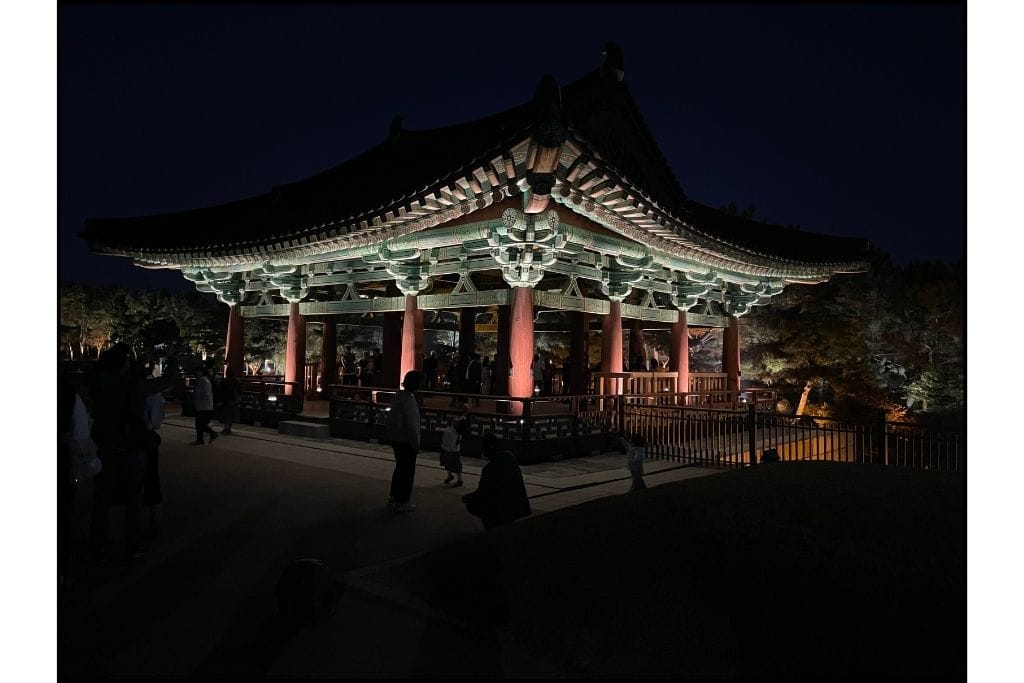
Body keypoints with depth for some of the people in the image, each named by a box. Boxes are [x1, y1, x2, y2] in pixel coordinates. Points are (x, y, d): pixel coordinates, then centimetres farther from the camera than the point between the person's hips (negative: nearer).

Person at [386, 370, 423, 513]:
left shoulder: (398, 396, 5)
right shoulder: (409, 401, -23)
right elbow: (411, 425, -23)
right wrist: (416, 442, -13)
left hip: (395, 438, 9)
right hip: (406, 441, -9)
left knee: (400, 467, 22)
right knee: (407, 470, 4)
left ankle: (393, 497, 32)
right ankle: (402, 502, 12)